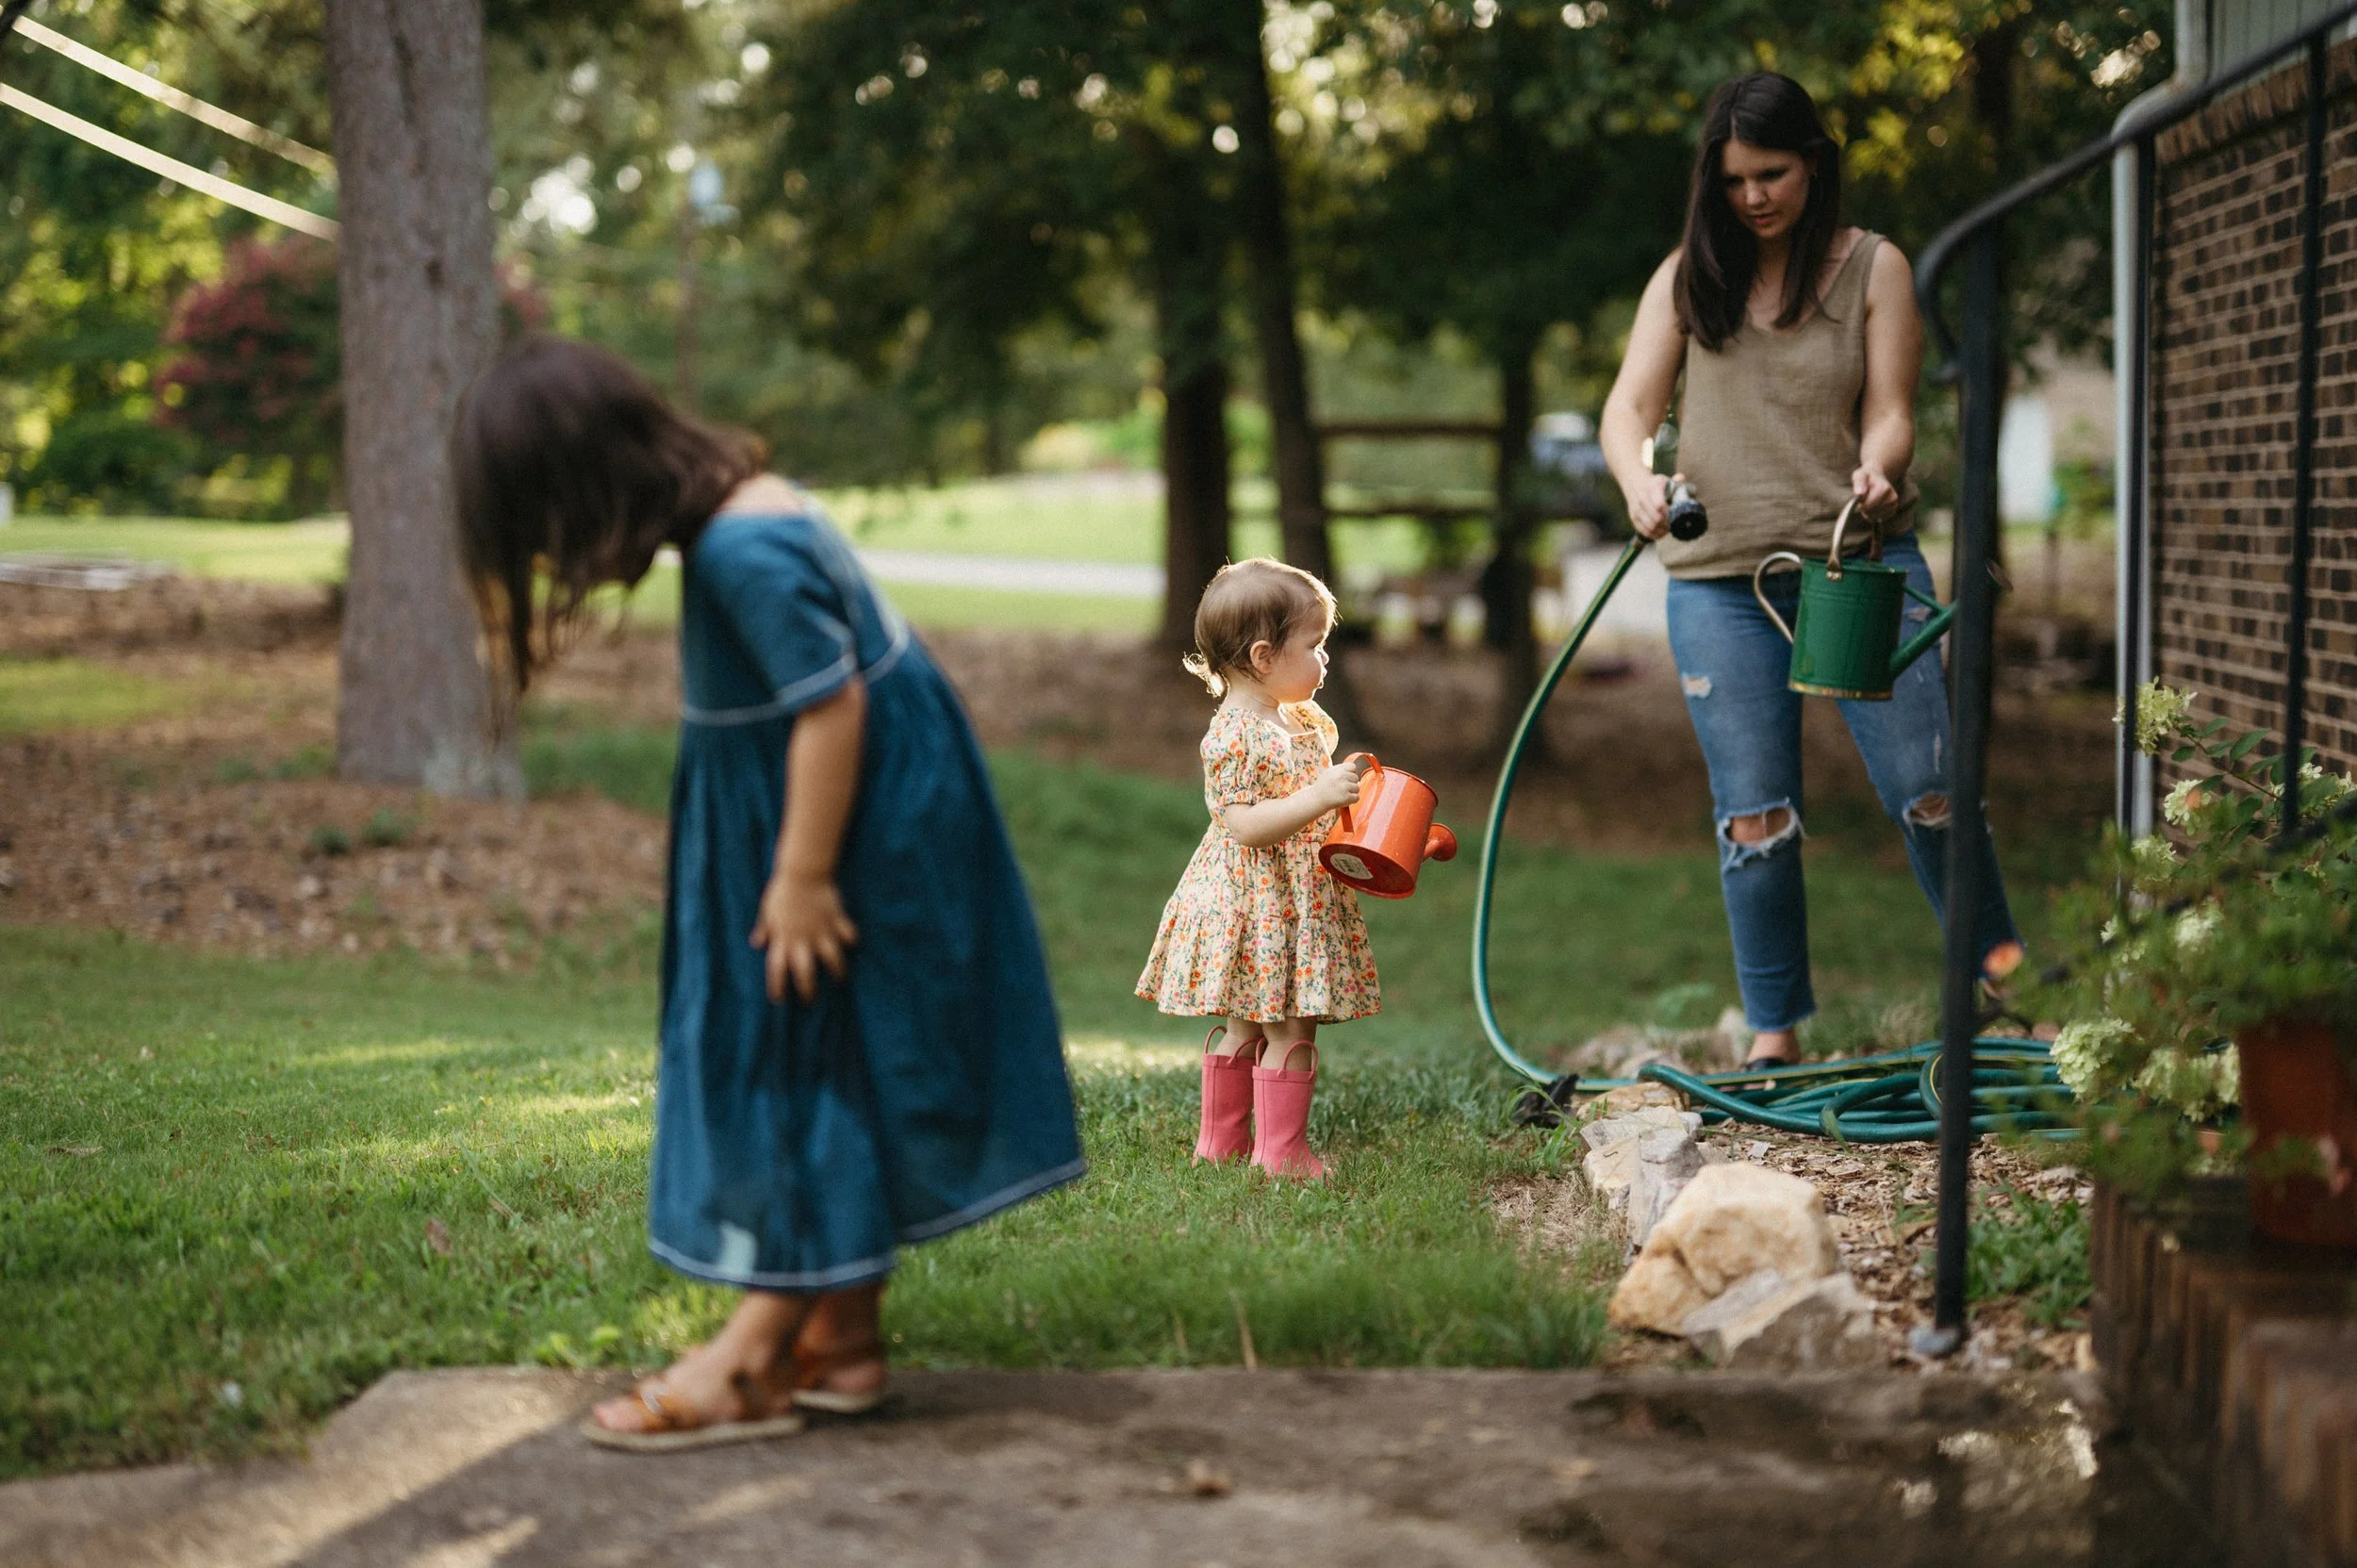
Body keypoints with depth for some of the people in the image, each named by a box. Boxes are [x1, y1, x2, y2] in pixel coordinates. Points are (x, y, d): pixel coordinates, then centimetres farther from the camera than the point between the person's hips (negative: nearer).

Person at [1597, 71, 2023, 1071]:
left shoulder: (1873, 267, 3)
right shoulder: (1687, 277, 7)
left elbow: (1889, 411, -1)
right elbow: (1630, 405, 0)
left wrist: (1876, 472, -25)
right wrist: (1639, 478, -23)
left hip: (1861, 557, -1)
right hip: (1720, 576, 1)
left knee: (1922, 784, -5)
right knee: (1754, 817, 2)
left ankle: (2001, 962, 17)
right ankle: (1773, 1035, 12)